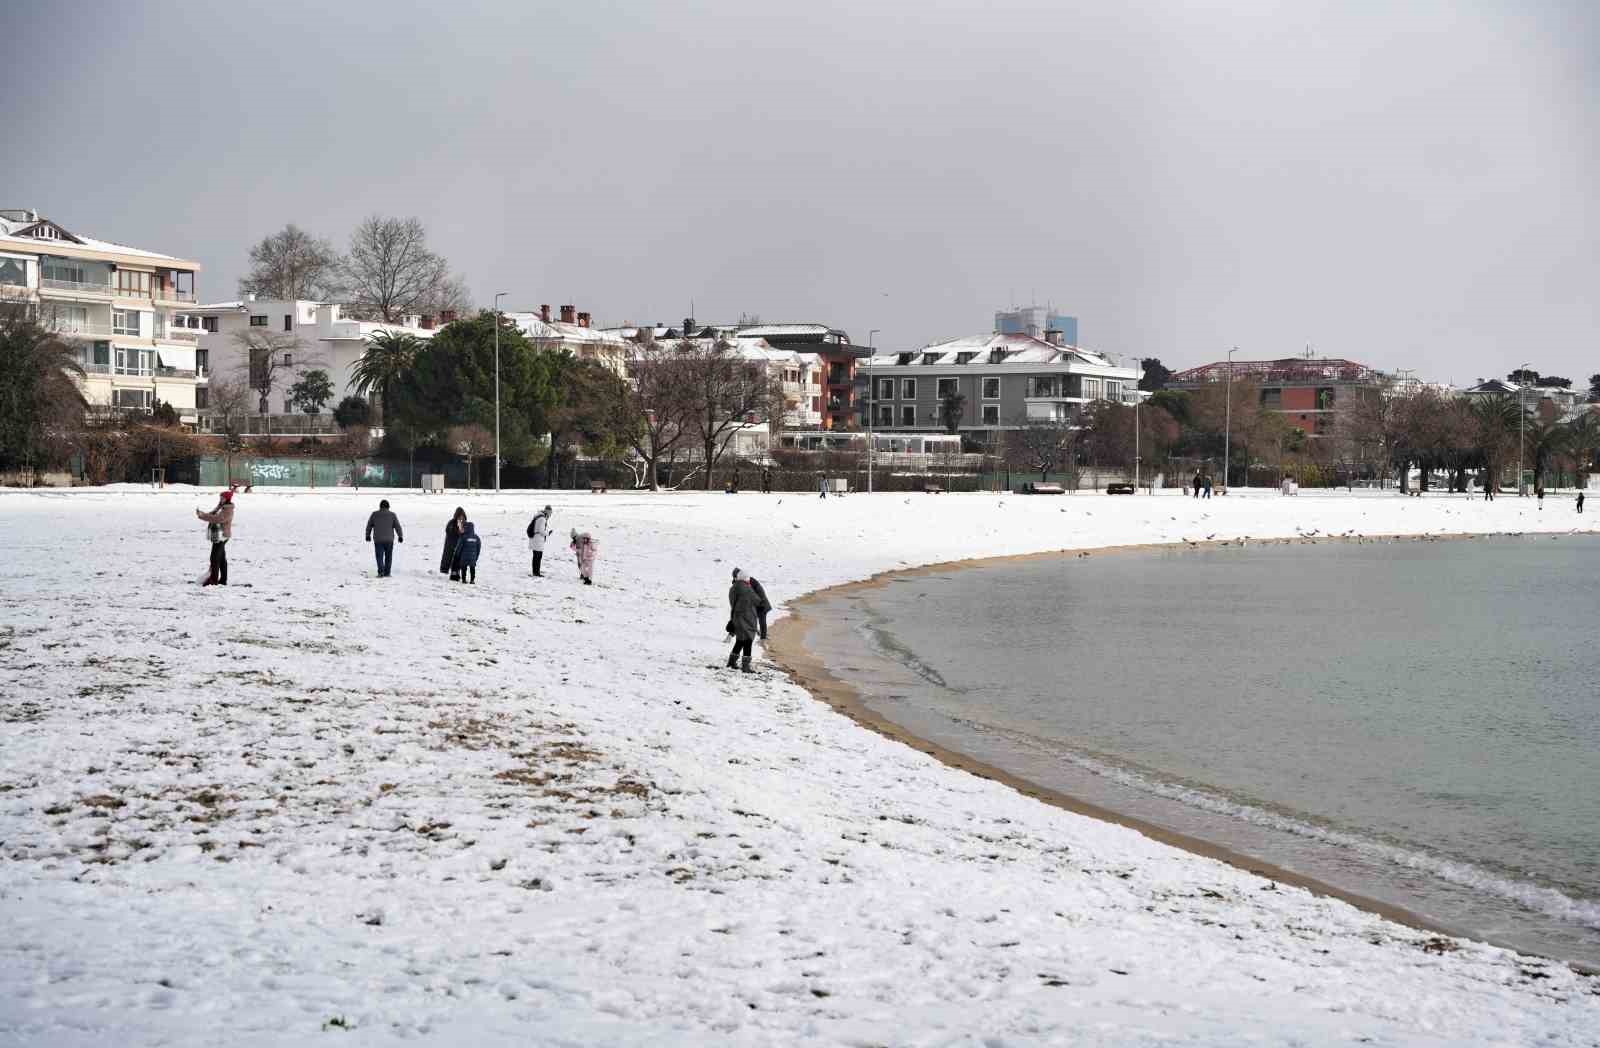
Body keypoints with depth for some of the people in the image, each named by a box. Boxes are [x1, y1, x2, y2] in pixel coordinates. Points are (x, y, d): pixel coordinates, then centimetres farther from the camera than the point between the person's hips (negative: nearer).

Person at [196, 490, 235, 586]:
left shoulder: (228, 511, -16)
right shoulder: (221, 508, 16)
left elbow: (217, 519, -28)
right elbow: (212, 515, 14)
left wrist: (203, 515, -26)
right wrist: (202, 514, -5)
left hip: (221, 537, -10)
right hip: (218, 537, 10)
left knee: (215, 558, -11)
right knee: (222, 558, 13)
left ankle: (213, 580, -11)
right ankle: (223, 580, 19)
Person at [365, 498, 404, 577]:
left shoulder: (374, 514, -1)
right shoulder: (392, 515, -3)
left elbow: (369, 526, 7)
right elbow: (398, 526, -4)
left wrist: (368, 535, 21)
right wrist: (400, 536, 7)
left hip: (378, 539, 0)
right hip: (389, 539, 0)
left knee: (379, 556, 1)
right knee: (388, 556, 13)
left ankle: (381, 572, -17)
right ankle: (387, 573, 15)